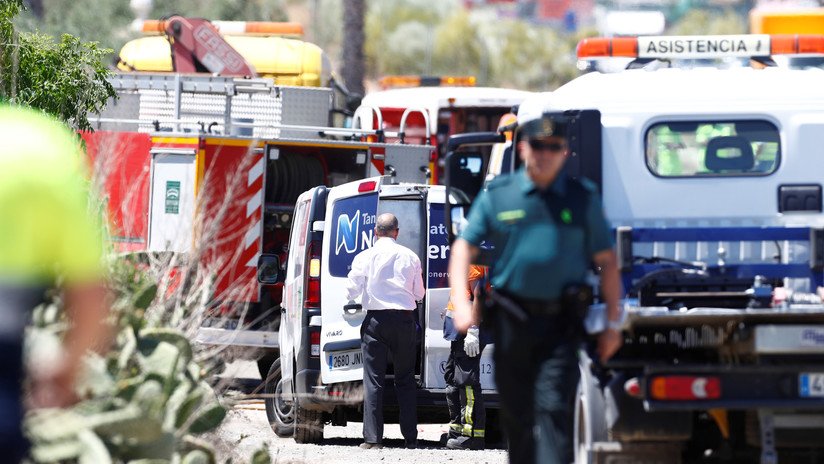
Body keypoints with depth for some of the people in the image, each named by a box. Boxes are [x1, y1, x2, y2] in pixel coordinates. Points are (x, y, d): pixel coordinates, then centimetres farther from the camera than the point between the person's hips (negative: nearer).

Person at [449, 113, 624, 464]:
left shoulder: (583, 198, 6)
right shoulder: (497, 195, 6)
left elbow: (606, 261, 8)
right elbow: (465, 248, 7)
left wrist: (612, 323, 3)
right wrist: (461, 301, -8)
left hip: (561, 324, -1)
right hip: (511, 322, 2)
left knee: (554, 409, -12)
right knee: (516, 414, 9)